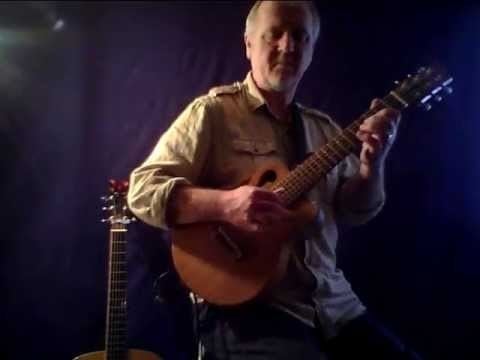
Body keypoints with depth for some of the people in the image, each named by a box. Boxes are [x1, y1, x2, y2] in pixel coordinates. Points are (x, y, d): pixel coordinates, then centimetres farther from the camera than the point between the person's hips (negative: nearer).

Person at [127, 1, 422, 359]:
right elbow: (141, 190, -11)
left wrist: (372, 163, -10)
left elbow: (354, 212, 9)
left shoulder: (324, 128, 11)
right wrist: (223, 204, -26)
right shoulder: (213, 112, -5)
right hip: (245, 305, -5)